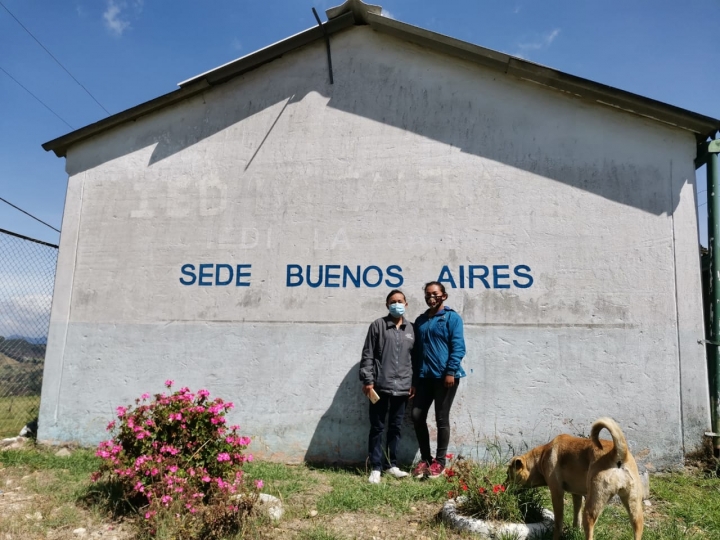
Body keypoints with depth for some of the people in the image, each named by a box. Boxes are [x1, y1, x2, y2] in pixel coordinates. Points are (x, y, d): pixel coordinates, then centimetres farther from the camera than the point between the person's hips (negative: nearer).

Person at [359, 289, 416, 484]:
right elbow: (367, 354, -3)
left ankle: (391, 464, 25)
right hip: (380, 385, -3)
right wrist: (367, 380, -8)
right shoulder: (378, 325, -1)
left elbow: (413, 357, 12)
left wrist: (413, 383, 10)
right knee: (378, 428, 4)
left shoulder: (411, 328, 9)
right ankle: (376, 467, 13)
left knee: (396, 427, 13)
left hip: (402, 386, 3)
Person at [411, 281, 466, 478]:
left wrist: (451, 371, -19)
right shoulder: (420, 320, 15)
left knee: (441, 419, 3)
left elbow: (458, 347, -10)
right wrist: (414, 378, 13)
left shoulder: (452, 317, -2)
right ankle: (425, 458, 19)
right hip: (424, 377, 6)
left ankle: (439, 461, 17)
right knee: (417, 416, 4)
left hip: (444, 376, -6)